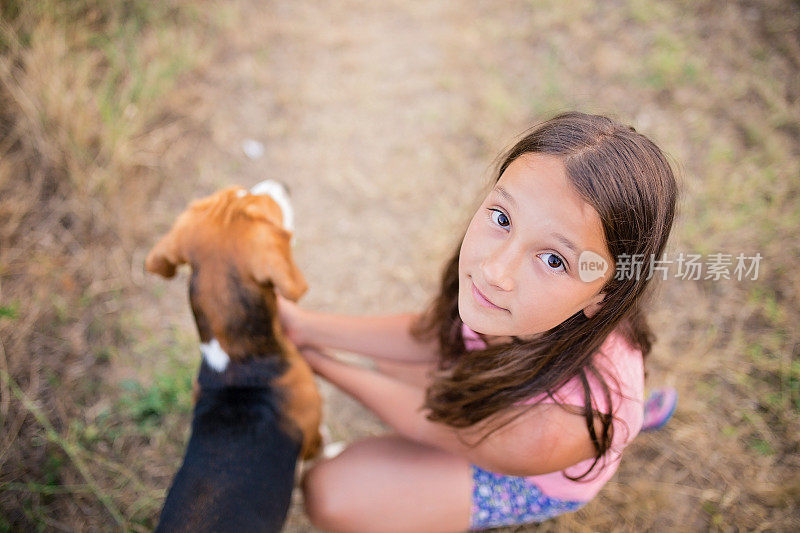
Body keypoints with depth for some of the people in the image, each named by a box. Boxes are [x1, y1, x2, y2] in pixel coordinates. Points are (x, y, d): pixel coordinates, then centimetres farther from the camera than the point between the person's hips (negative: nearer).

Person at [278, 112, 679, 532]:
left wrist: (319, 364, -14)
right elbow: (433, 335, -10)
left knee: (331, 491, -13)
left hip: (541, 485, -5)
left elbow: (428, 423, -26)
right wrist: (307, 326, -13)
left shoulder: (554, 430, -46)